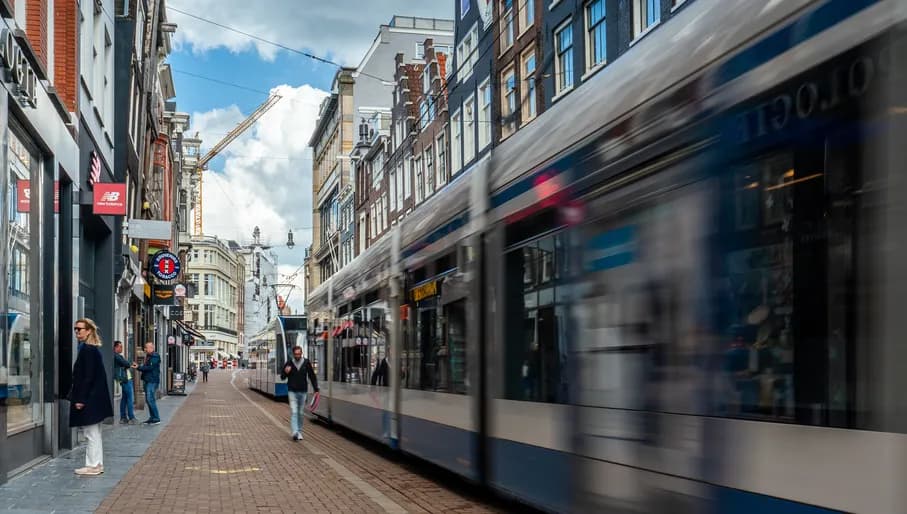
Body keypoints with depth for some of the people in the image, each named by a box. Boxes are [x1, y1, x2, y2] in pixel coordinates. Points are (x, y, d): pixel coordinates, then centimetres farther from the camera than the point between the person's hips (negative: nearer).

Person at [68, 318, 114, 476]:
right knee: (94, 433, 14)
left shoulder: (87, 349, -15)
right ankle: (97, 464, 20)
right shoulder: (93, 349, 13)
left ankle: (93, 466, 1)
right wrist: (78, 396, 19)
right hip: (96, 397, 10)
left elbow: (88, 376, -20)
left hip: (89, 398, -10)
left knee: (91, 433, -4)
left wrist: (81, 399, -20)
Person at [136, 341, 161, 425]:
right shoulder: (148, 356, 19)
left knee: (150, 399, -12)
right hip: (147, 380, 10)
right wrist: (139, 367, 1)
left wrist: (139, 367, -14)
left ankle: (156, 418, -8)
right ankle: (152, 418, 16)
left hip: (152, 381, -10)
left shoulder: (155, 357, -12)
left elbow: (150, 367, -19)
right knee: (148, 400, 10)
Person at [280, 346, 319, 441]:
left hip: (303, 392, 2)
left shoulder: (306, 363, -1)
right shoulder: (289, 363, -2)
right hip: (292, 391, -2)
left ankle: (299, 432, 20)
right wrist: (285, 372, -17)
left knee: (300, 413, 9)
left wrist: (316, 389, 2)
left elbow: (312, 376, 6)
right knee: (294, 412, -11)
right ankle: (295, 432, -19)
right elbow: (282, 377, 7)